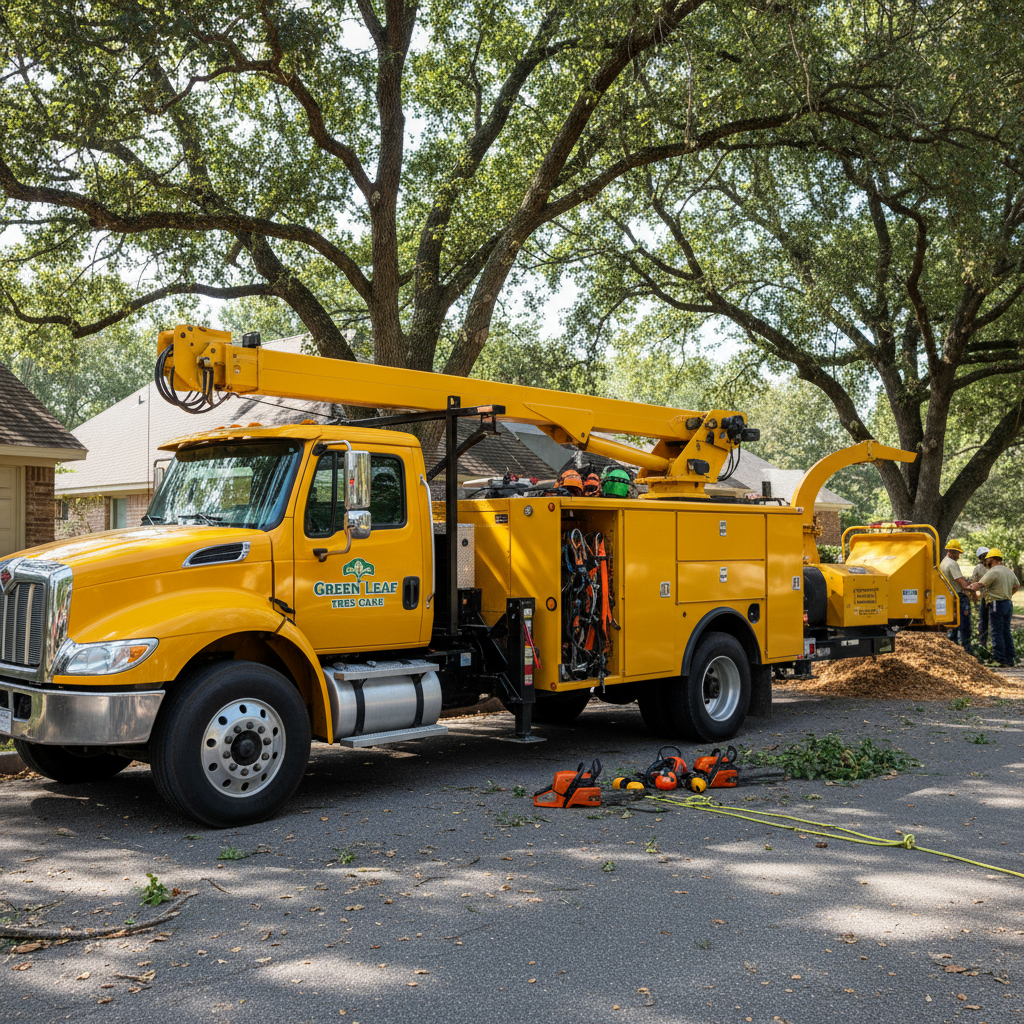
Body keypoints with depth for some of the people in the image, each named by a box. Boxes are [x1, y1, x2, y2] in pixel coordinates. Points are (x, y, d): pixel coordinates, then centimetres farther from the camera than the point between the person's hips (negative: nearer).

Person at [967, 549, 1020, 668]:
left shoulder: (993, 572, -14)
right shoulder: (1009, 571, 13)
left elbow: (979, 585, -14)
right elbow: (1017, 586, 24)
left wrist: (968, 586, 1)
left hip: (998, 605, -8)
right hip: (1008, 603, 8)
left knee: (997, 633, -3)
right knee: (1006, 632, 14)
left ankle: (1002, 660, -2)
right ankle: (1010, 659, 15)